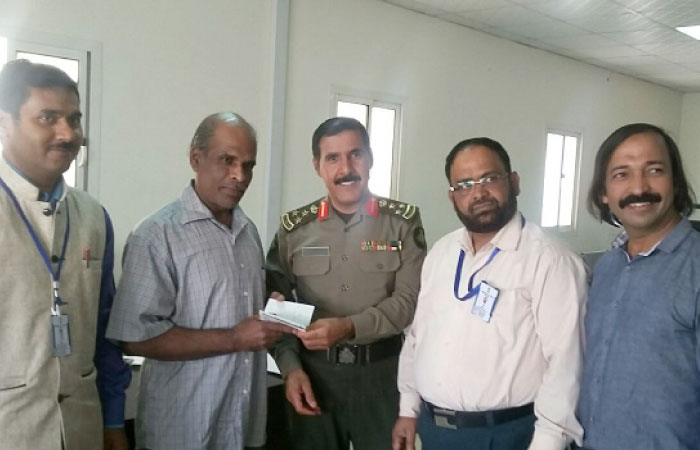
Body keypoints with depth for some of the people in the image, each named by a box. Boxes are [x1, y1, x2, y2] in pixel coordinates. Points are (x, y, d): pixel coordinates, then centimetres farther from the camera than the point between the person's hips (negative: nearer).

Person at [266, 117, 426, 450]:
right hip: (314, 374, 1)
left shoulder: (403, 222, -2)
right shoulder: (294, 228, 3)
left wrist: (349, 327, -21)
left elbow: (410, 300, -8)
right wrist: (290, 368, -8)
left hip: (381, 374, -1)